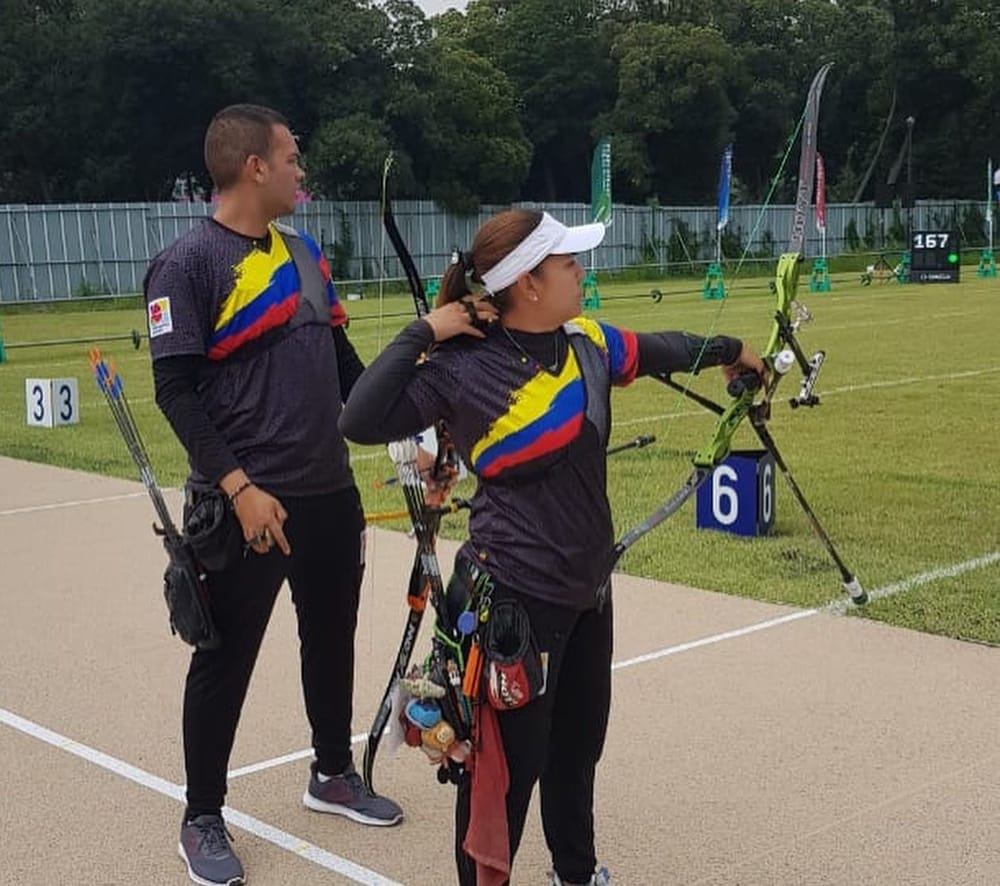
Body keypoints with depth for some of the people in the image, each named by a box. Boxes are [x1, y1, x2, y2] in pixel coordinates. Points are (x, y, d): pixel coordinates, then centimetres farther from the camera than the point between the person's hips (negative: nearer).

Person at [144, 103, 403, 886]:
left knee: (332, 640, 19)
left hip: (331, 496, 7)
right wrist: (236, 486, -22)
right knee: (224, 662, 5)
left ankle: (333, 775, 38)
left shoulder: (304, 254, 11)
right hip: (248, 507, -7)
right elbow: (175, 390, -16)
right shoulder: (188, 265, -12)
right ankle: (203, 820, 21)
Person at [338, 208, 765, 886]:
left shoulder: (586, 342, 0)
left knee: (579, 742, 24)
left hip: (586, 584, 8)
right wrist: (423, 334, -24)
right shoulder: (463, 369, -18)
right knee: (511, 760, 1)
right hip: (515, 598, -8)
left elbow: (657, 350, 19)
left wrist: (729, 351, 34)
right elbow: (361, 422, -25)